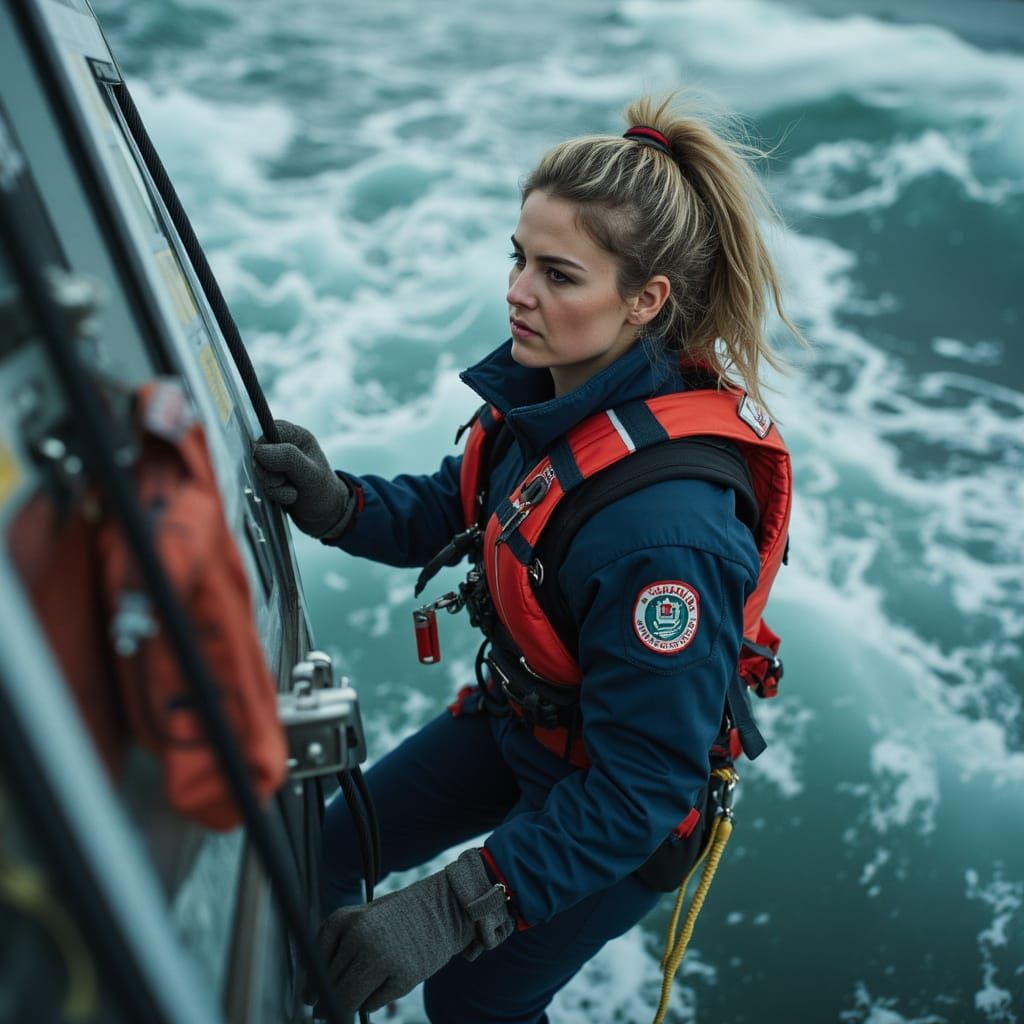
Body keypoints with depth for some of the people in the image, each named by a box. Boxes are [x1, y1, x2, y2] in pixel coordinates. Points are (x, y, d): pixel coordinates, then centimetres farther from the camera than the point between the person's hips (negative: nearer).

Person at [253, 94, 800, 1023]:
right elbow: (455, 510, -1)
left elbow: (642, 782, -33)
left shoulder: (664, 525, -41)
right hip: (515, 716, 7)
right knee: (322, 853, 23)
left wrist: (455, 908, -33)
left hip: (622, 801, -7)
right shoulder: (544, 383, -18)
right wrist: (337, 505, -20)